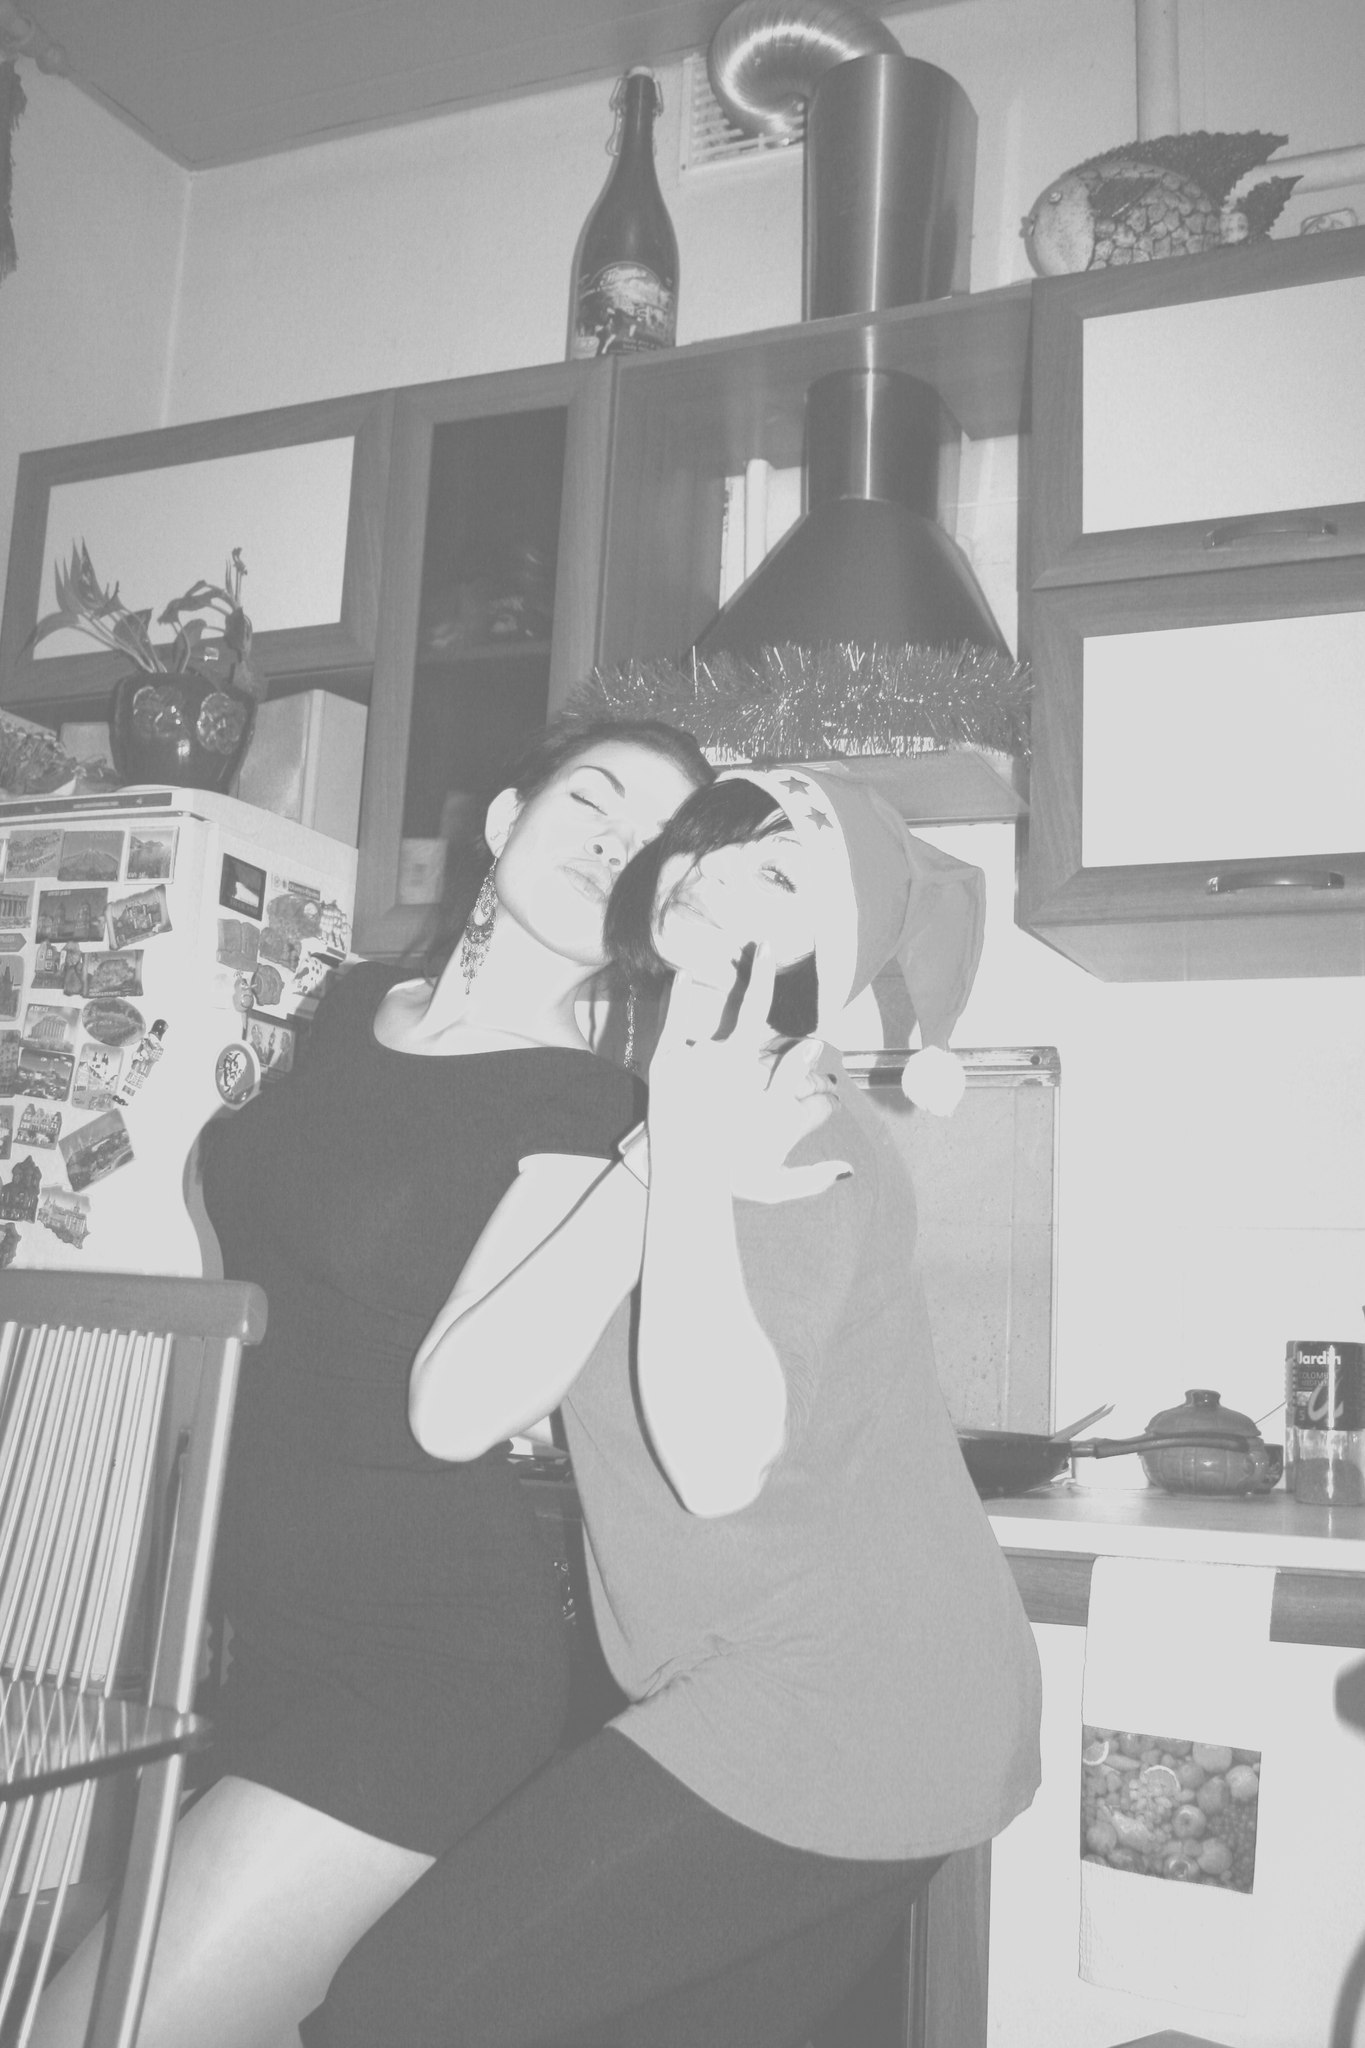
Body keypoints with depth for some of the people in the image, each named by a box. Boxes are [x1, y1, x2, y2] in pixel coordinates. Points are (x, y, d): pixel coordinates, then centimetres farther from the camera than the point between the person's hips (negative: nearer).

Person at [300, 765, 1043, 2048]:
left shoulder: (797, 1141, -14)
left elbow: (719, 1464, -27)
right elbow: (451, 1409, -6)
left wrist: (694, 1160, -23)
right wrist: (658, 1164, -14)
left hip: (824, 1715, -8)